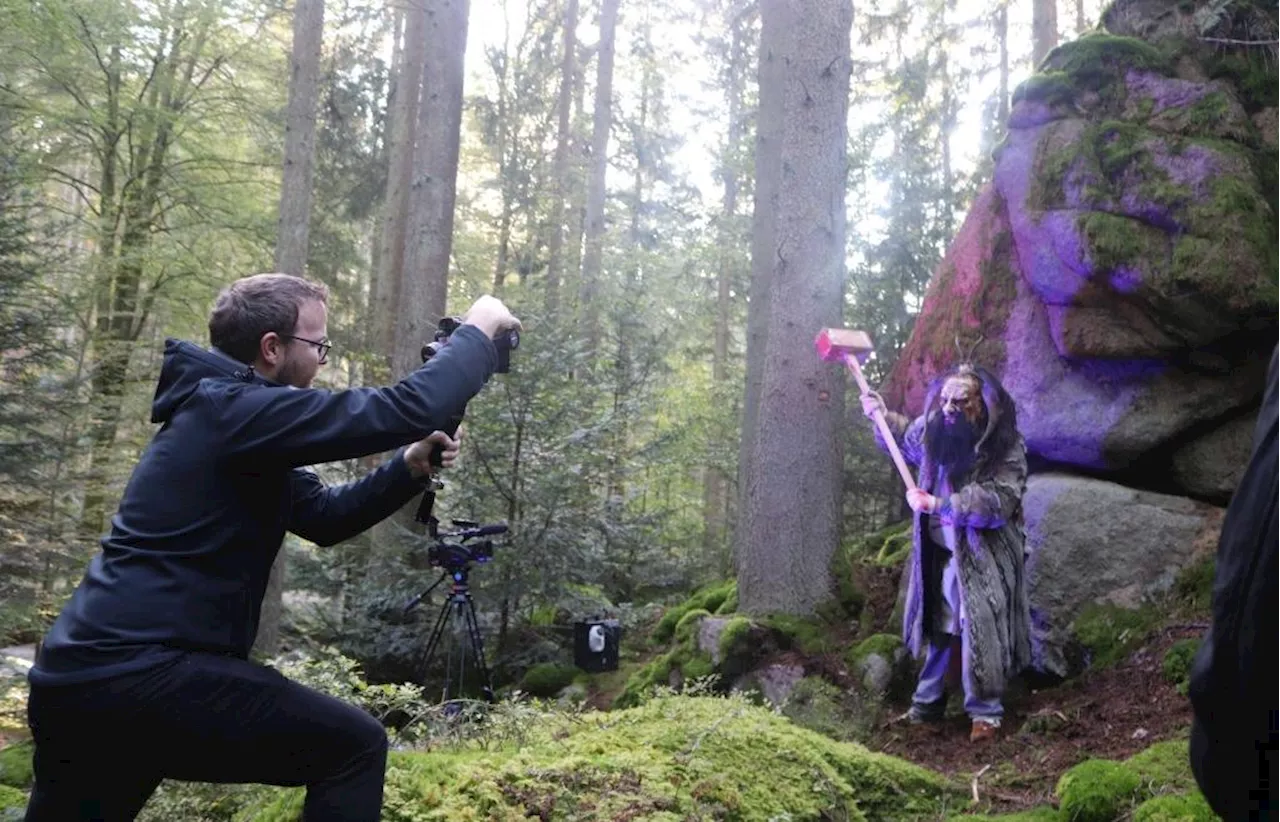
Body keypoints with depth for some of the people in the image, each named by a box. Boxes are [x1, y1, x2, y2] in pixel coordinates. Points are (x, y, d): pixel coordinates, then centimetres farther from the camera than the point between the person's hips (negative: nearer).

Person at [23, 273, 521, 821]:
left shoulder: (219, 416, 17)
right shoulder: (237, 409, -14)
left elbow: (325, 515, 21)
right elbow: (407, 409, -21)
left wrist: (410, 467, 9)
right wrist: (478, 331, -6)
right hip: (135, 677, -10)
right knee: (354, 745, -8)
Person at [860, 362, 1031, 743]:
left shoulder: (1006, 447, -19)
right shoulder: (932, 428, -2)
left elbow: (998, 501, -27)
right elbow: (905, 441, 22)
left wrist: (938, 504, -28)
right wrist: (882, 416, 8)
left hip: (980, 557, -5)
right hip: (937, 551, 6)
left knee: (978, 631, -5)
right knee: (937, 627, 17)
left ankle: (986, 711, 12)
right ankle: (927, 703, 31)